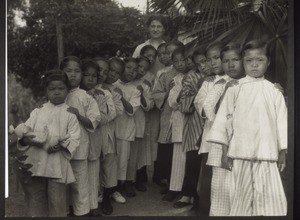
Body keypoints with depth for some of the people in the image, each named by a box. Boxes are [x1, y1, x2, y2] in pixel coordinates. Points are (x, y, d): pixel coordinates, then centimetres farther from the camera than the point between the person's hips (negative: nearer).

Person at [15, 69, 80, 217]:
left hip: (58, 164, -2)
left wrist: (61, 145, -19)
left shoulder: (70, 113, 7)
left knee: (57, 202, 0)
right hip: (35, 162, 2)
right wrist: (25, 138, -17)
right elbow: (25, 129, 6)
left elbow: (74, 138, 0)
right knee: (35, 202, 10)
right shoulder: (37, 112, 14)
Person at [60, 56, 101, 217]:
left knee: (79, 184, 5)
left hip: (79, 147, -2)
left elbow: (93, 123, -3)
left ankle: (82, 211, 20)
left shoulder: (86, 97, -2)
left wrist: (78, 115, -19)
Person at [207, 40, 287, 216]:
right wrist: (225, 150, 0)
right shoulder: (235, 91, 5)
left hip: (267, 155, 1)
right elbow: (224, 118, 3)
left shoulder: (274, 92, 8)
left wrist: (283, 152, 5)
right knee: (242, 196, 5)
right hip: (240, 154, 0)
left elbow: (282, 122, 8)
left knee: (271, 198, -2)